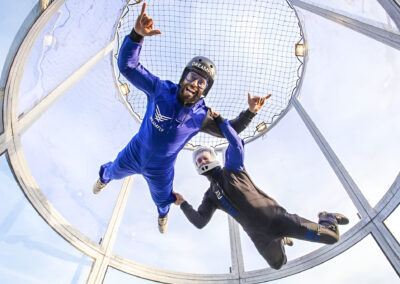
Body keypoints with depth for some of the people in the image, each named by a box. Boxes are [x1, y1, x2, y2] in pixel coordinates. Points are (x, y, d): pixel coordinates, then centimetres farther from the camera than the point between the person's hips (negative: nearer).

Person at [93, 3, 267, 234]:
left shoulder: (201, 116, -22)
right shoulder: (161, 89, -26)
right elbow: (127, 65, -31)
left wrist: (250, 112, -24)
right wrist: (137, 34, -48)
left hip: (161, 170, 1)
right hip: (134, 155, 0)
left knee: (162, 198, 28)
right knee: (113, 172, 32)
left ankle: (163, 213, 69)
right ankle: (104, 176, 74)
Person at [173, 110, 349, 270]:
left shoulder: (232, 169, -2)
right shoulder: (210, 197, 8)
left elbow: (237, 145, -19)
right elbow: (200, 222, -1)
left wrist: (220, 120, -20)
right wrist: (183, 203, -8)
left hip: (276, 217, -4)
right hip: (259, 236, 5)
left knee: (331, 236, -4)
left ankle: (326, 218, 30)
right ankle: (282, 241, 48)